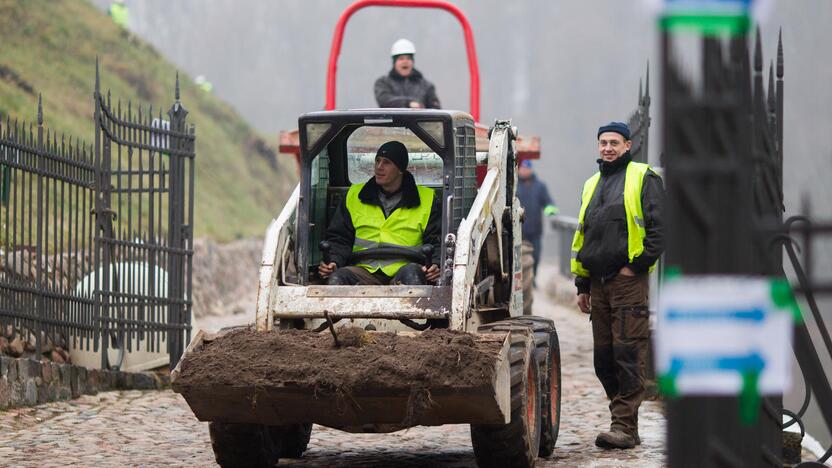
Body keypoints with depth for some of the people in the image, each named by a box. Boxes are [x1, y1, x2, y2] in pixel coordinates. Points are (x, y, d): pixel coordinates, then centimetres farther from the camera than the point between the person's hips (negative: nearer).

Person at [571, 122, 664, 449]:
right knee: (604, 359, 6)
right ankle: (624, 419, 12)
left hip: (628, 280, -7)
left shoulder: (643, 178, 0)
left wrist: (635, 265, -12)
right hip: (598, 284, 7)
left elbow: (658, 227, -8)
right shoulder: (592, 185, 22)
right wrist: (582, 284, 21)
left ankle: (625, 426, -10)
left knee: (627, 355, -9)